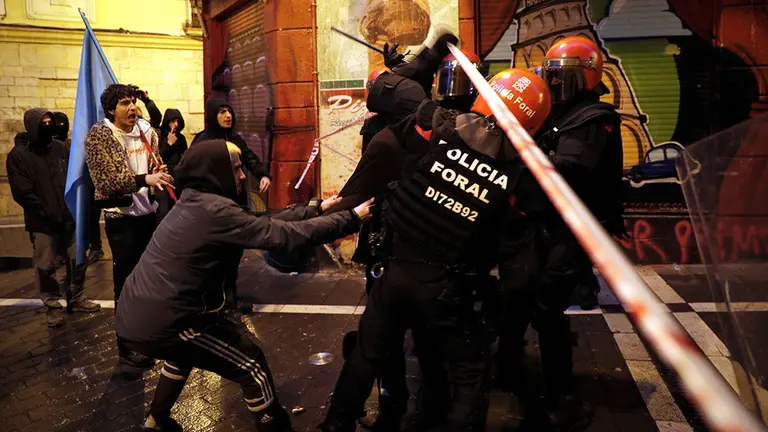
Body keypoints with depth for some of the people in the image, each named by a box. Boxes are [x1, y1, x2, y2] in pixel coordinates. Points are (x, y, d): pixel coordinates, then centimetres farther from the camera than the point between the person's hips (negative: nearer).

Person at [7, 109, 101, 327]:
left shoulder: (59, 147, 5)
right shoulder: (18, 155, -8)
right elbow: (22, 193, -12)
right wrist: (47, 215, -15)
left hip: (68, 217, 4)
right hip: (42, 223, -4)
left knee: (76, 260, 11)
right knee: (46, 267, 4)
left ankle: (76, 299, 28)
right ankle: (51, 307, 19)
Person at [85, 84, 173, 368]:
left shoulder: (146, 131, 5)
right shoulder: (99, 136, -10)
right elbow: (109, 180, -19)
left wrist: (160, 174, -8)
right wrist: (145, 179, -33)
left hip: (148, 213, 5)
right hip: (121, 218, -5)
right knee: (126, 284, 2)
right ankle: (127, 347, 14)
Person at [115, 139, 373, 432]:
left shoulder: (196, 203, 10)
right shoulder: (215, 210, -19)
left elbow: (263, 221, 10)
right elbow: (285, 235, -20)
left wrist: (316, 209, 12)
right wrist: (351, 219, -12)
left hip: (135, 314, 10)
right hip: (159, 322, -10)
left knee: (186, 348, 38)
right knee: (250, 361, 4)